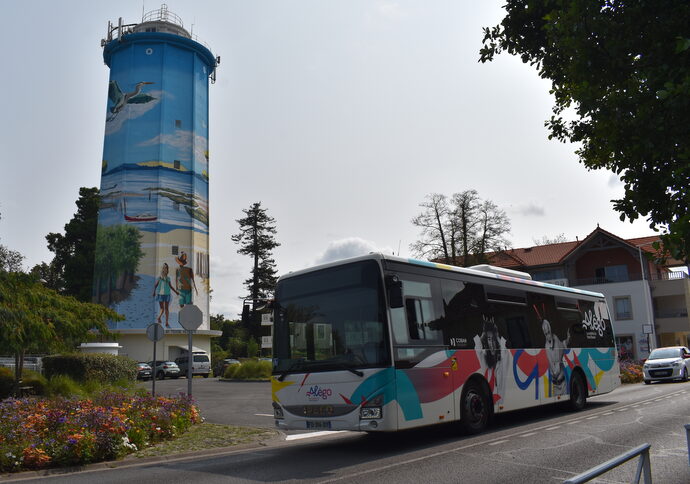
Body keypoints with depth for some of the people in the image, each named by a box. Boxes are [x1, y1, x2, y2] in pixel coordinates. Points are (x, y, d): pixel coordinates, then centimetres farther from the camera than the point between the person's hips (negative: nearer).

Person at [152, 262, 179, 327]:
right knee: (162, 309, -3)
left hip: (167, 295, 3)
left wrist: (175, 292, 21)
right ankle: (159, 318, 25)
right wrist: (154, 292, -22)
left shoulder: (168, 278, 7)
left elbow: (170, 286, 19)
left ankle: (167, 323, 8)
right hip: (160, 295, -3)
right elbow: (155, 286, -8)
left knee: (167, 309, 3)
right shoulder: (159, 278, -4)